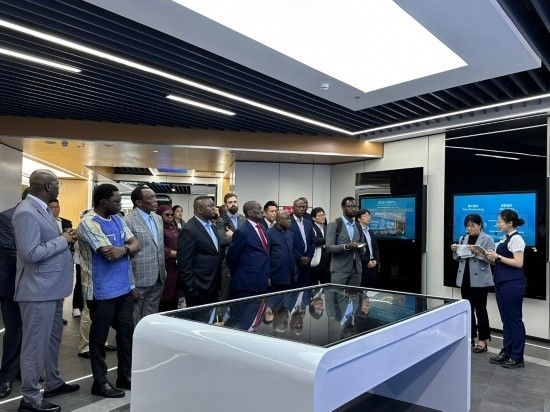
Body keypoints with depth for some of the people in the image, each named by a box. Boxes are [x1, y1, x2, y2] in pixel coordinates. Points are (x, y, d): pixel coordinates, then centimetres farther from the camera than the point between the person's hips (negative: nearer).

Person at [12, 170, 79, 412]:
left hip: (50, 288, 10)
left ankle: (53, 383, 36)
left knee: (52, 338, 21)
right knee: (36, 344, 3)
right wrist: (63, 240, -17)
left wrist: (64, 238, 2)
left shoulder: (42, 208, 11)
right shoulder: (26, 212, -20)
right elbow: (31, 253, -26)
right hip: (38, 290, -10)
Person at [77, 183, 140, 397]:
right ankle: (100, 382, 22)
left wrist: (123, 249, -17)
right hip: (102, 291, -7)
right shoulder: (88, 223, -15)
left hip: (124, 288, 8)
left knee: (127, 332, 14)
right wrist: (127, 246, -4)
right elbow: (108, 253, -23)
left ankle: (125, 375, 29)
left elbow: (136, 245, 4)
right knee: (99, 337, 8)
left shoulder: (118, 220, 9)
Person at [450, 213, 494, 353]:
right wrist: (455, 251, -4)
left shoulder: (487, 239, -3)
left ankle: (482, 341, 8)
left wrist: (476, 252, -24)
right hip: (465, 279, 5)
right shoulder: (463, 239, 12)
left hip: (480, 280, -5)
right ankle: (470, 337, 21)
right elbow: (458, 259, 16)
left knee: (480, 310, -1)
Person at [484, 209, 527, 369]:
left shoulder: (516, 238, -12)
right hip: (501, 283, 9)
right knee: (506, 319, 13)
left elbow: (518, 263, -18)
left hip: (512, 285, -9)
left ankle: (517, 357, 10)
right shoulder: (503, 239, 13)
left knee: (514, 320, 0)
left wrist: (497, 256, -18)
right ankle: (506, 353, 21)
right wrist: (490, 257, 1)